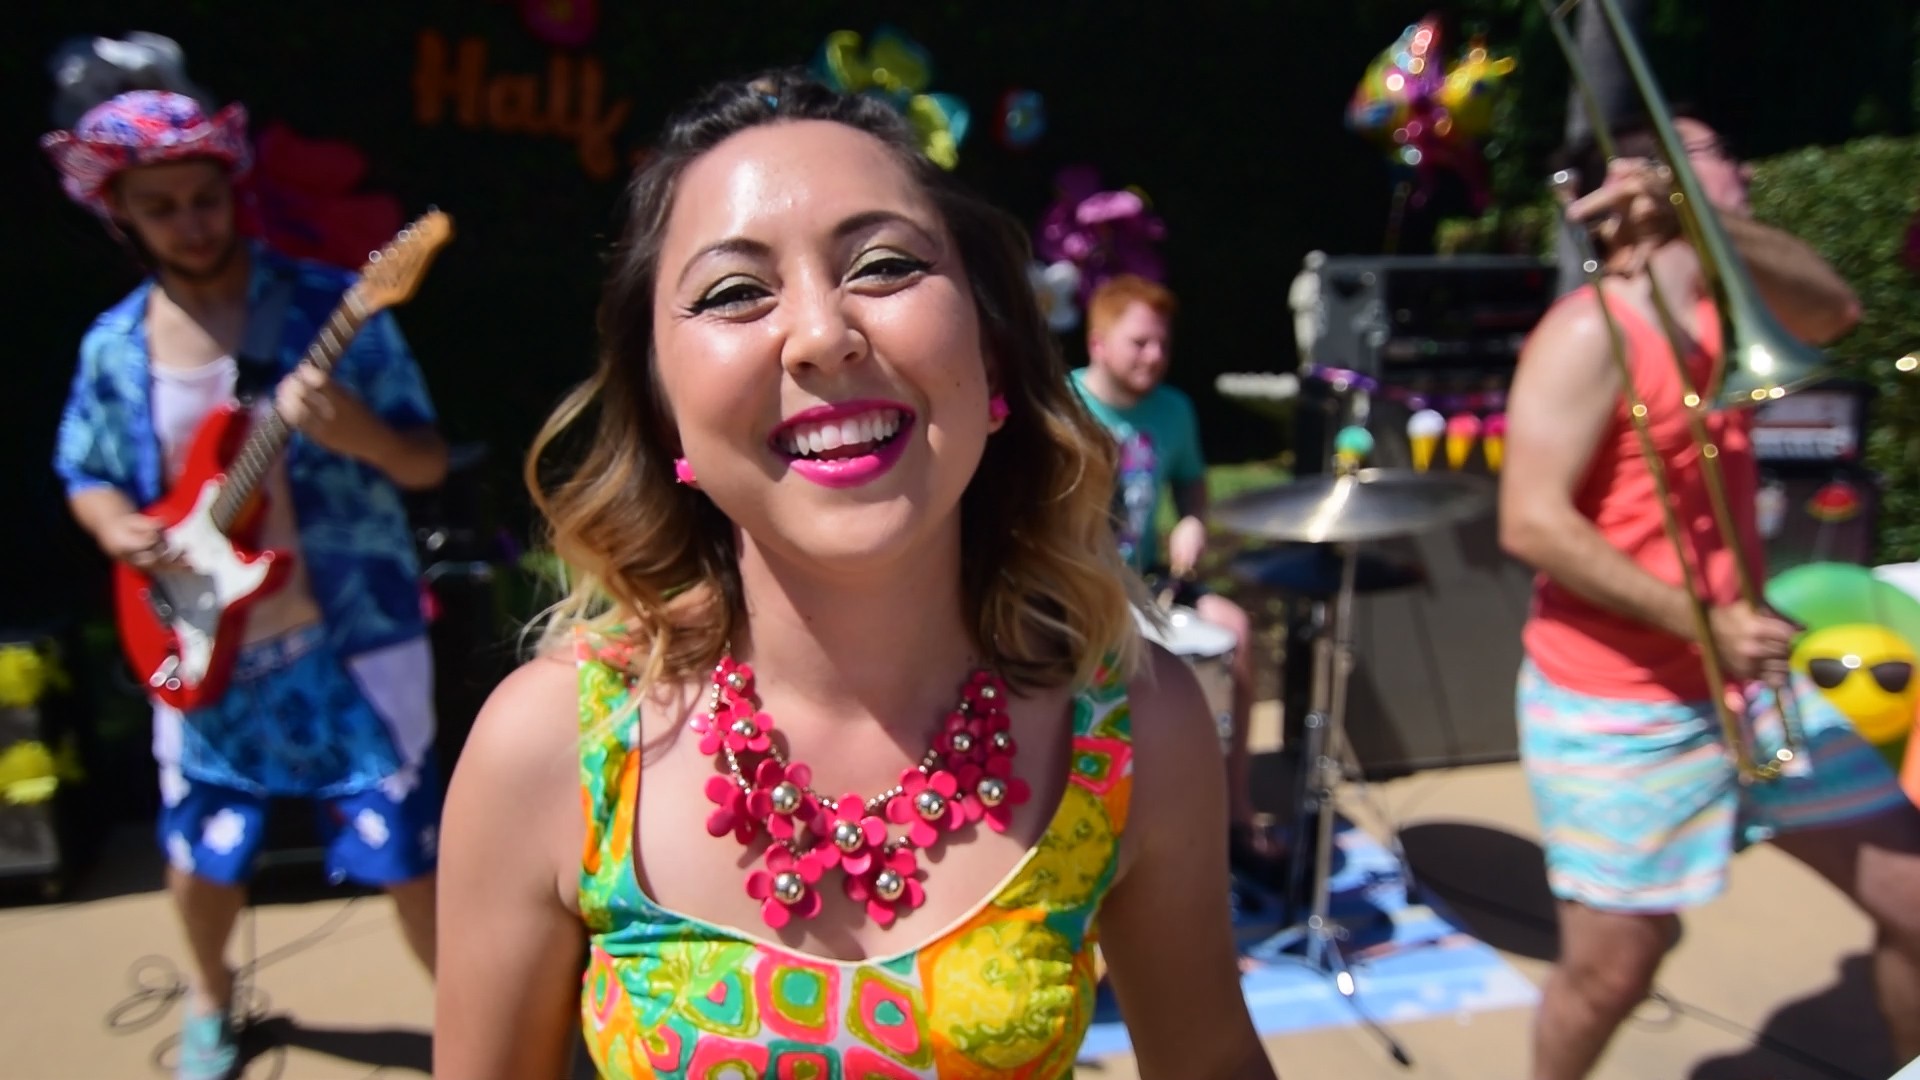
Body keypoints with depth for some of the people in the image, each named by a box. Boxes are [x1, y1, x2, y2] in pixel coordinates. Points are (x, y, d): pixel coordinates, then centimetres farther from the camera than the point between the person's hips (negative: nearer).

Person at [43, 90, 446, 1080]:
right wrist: (119, 528, -7)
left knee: (404, 854, -1)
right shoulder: (113, 346, 2)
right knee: (198, 855, 19)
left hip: (351, 642, -4)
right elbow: (86, 478, 15)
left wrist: (360, 434, -31)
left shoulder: (330, 305, -10)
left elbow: (430, 463, -9)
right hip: (204, 651, 4)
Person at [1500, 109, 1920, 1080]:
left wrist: (1702, 220, -30)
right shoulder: (1590, 334, -15)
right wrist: (1703, 622, -26)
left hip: (1750, 682, 7)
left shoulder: (1723, 304, 7)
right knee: (1612, 972, 5)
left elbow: (1831, 311, -14)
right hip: (1616, 708, -7)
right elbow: (1532, 524, -23)